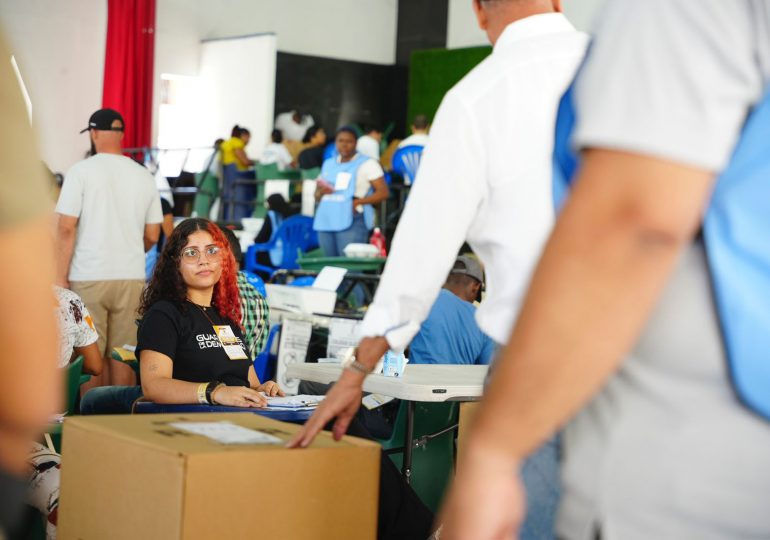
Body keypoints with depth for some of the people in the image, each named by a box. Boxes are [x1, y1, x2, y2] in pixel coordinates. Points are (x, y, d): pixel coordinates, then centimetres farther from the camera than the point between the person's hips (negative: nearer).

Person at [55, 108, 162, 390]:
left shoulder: (81, 171, -5)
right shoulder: (144, 176, 6)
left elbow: (66, 229, -9)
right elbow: (152, 236, 9)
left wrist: (60, 277, -4)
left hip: (88, 278, -3)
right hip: (132, 277, 3)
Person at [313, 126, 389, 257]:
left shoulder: (367, 164, 5)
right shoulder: (328, 164, 22)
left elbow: (383, 192, -4)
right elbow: (317, 196, 25)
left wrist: (358, 202, -15)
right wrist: (321, 192, 0)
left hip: (352, 222, -6)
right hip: (326, 222, 6)